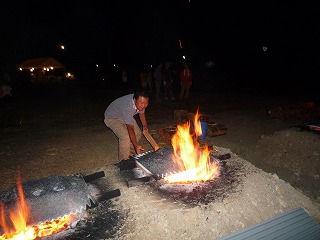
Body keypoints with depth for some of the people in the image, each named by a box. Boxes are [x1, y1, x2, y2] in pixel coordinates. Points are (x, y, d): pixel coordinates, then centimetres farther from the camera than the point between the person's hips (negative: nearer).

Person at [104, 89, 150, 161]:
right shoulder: (128, 107, -42)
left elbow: (141, 113, 3)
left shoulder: (140, 102, -21)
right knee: (125, 136, -25)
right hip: (112, 118, -7)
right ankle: (124, 160, -4)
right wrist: (136, 145, -47)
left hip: (125, 116, 8)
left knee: (138, 133, 3)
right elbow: (130, 129, -42)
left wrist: (145, 126, -4)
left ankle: (130, 153, 25)